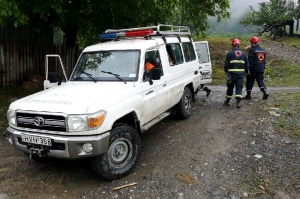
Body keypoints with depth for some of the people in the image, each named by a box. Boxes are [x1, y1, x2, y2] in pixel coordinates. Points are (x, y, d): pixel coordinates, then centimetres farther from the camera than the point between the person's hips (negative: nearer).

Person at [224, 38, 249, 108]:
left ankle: (227, 101, 25)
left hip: (232, 73, -2)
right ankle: (238, 102, -9)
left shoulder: (230, 54, -5)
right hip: (241, 73, 2)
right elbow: (246, 65, 11)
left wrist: (226, 72, 9)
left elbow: (226, 64, -5)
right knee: (239, 87, 2)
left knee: (230, 87, 12)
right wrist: (246, 72, 26)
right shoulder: (243, 54, 8)